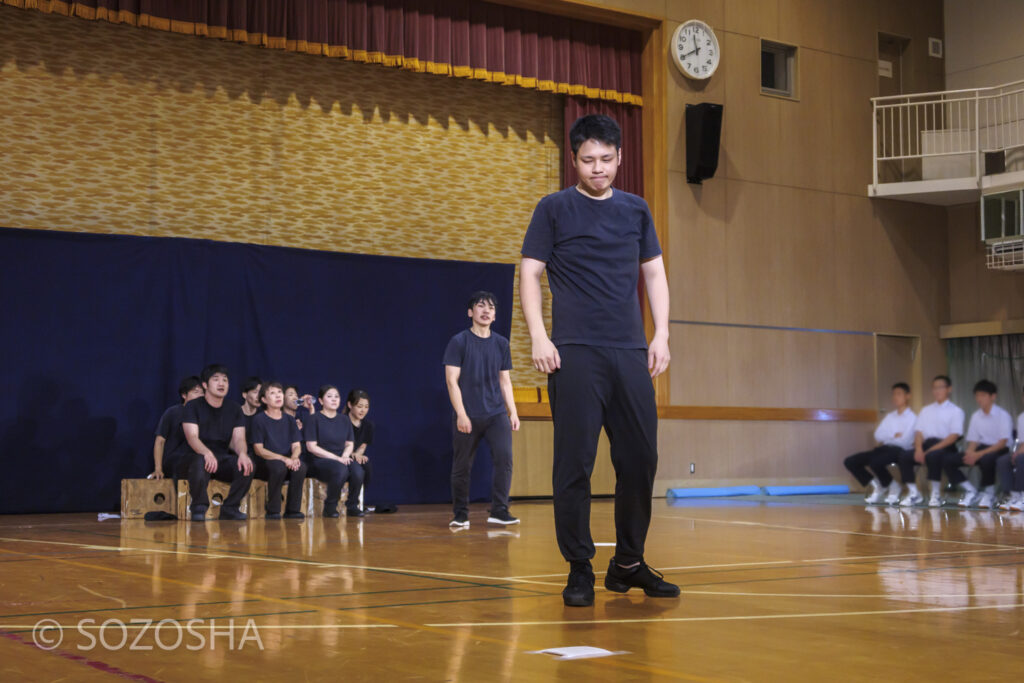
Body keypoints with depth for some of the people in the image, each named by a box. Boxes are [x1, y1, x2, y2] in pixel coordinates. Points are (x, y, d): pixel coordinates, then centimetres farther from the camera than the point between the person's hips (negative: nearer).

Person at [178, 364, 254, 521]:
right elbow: (192, 437, -17)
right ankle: (199, 508, -21)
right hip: (192, 457, -4)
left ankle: (230, 508, -11)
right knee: (201, 461, -40)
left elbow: (239, 438, -2)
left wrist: (242, 453, -28)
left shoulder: (234, 409, 10)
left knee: (246, 464, -26)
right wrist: (207, 452, -39)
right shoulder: (193, 406, -3)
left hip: (222, 459, 4)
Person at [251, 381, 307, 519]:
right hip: (264, 463, -4)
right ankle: (273, 511, -22)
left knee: (301, 467, -30)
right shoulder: (259, 419, -1)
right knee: (279, 466, -37)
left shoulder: (289, 420, 14)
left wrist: (294, 457, -18)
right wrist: (283, 458, -21)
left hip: (288, 460, 4)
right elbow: (259, 450, -9)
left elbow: (297, 446, 8)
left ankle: (293, 509, -19)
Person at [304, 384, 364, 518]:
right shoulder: (314, 420, -2)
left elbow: (350, 444, 17)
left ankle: (352, 506, -7)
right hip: (320, 461, -5)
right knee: (341, 470, -36)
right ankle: (330, 507, -14)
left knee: (358, 471, -28)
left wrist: (345, 456, -8)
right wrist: (336, 458, -15)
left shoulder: (345, 420, 16)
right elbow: (311, 446, -9)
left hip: (341, 459, 5)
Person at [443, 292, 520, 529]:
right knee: (462, 467, 3)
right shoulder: (459, 342, -2)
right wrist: (461, 413, -14)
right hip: (468, 416, -3)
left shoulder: (501, 343, 10)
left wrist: (513, 412, 7)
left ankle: (499, 511, -7)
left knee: (505, 458, -13)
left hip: (497, 414, 3)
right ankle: (460, 515, 17)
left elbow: (505, 381, 15)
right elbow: (452, 380, -6)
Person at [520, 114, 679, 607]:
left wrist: (661, 335, 7)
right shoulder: (555, 209, 4)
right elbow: (529, 274, 1)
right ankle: (579, 569, 5)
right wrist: (538, 336, -11)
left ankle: (628, 563, 18)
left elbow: (654, 273, 18)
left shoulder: (636, 210, 15)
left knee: (641, 459, 4)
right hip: (575, 353, -4)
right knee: (575, 463, -4)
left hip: (631, 353, 4)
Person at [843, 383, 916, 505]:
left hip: (899, 450, -7)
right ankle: (877, 486, 5)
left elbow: (905, 441, -11)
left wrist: (886, 438, 2)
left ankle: (893, 488, -8)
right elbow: (878, 435, 12)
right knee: (850, 462, -10)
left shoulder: (912, 417, 0)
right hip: (884, 448, 7)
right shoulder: (889, 416, 22)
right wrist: (894, 436, -3)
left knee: (876, 462, -37)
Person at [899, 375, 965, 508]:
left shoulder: (955, 411, 6)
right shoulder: (926, 410, 23)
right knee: (904, 457, -23)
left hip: (945, 447, -5)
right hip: (927, 445, 5)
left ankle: (936, 495, -24)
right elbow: (918, 431, 13)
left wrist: (931, 450, -17)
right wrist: (919, 448, -10)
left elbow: (954, 436, -7)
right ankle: (914, 493, -13)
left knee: (933, 456, -38)